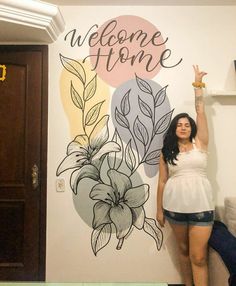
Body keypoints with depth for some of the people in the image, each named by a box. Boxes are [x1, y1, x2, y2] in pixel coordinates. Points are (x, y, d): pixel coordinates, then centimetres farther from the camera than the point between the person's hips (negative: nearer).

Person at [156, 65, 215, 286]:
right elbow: (162, 181, 5)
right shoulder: (166, 152, 4)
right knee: (183, 250, 17)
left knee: (198, 257, -1)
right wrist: (159, 209, 5)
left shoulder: (200, 144, 2)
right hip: (175, 207, 2)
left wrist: (198, 84, 3)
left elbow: (201, 112, -1)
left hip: (201, 207, -1)